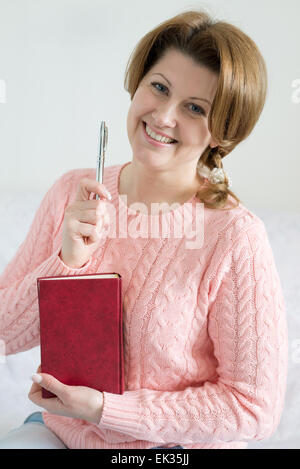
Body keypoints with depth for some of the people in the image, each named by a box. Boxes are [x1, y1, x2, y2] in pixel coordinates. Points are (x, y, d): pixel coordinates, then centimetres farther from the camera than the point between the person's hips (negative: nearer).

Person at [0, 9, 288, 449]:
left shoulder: (236, 237, -20)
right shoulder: (73, 193, -4)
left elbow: (255, 408, -14)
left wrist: (105, 409, -17)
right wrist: (66, 262, -21)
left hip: (175, 445, -3)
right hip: (57, 427, 4)